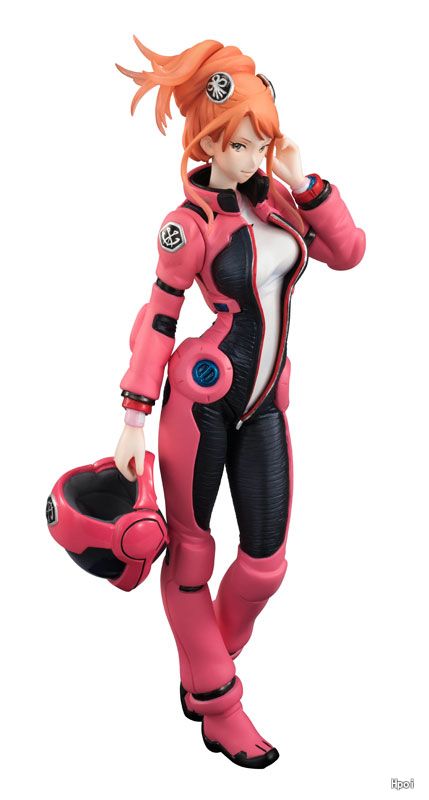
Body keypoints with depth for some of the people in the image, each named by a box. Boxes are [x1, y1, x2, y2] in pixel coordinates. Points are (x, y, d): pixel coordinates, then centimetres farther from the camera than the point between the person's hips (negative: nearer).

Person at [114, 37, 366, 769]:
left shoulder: (277, 192, 5)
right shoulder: (191, 223, -11)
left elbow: (348, 253, 5)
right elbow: (158, 319, -8)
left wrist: (305, 181, -5)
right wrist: (133, 422, -11)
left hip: (264, 404, 6)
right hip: (199, 399, -5)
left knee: (266, 562, 5)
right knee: (190, 554, 5)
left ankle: (203, 671, 31)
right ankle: (217, 708, 22)